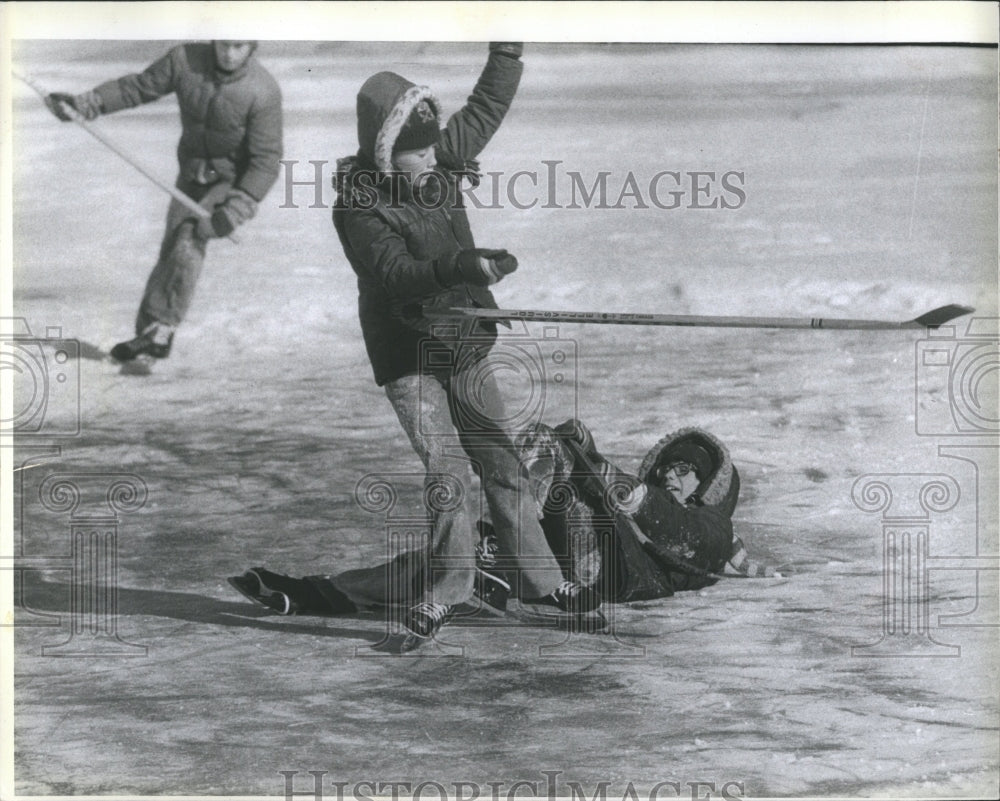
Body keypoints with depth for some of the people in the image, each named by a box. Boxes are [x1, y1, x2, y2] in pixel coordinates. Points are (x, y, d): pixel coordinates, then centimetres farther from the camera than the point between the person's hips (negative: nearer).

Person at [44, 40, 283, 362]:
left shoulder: (264, 91, -24)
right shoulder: (186, 59, -14)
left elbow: (266, 160, -23)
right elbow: (138, 87, -2)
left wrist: (237, 209, -32)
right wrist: (87, 103, -15)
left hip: (234, 182, -5)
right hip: (192, 178, 5)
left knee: (189, 239, -24)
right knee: (171, 252, 8)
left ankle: (162, 329, -21)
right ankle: (146, 332, 22)